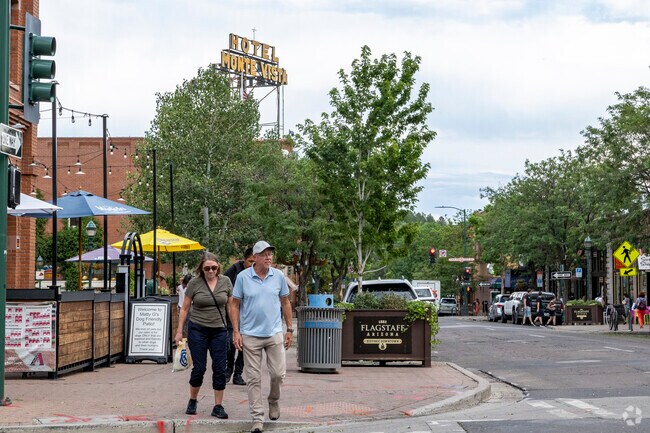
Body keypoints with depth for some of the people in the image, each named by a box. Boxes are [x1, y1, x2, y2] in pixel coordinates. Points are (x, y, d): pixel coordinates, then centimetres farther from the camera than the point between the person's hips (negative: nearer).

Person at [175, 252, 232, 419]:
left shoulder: (225, 282, 1)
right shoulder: (194, 283, -4)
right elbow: (185, 308, 2)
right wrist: (179, 331, 0)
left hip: (219, 331, 2)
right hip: (198, 330, -2)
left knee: (220, 369, 0)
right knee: (199, 368, 0)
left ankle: (218, 406, 8)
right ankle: (192, 401, 22)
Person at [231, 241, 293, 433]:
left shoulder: (279, 276, 2)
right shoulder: (243, 277, -4)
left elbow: (285, 303, 12)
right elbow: (235, 305, 1)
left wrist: (289, 329, 10)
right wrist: (236, 332, -5)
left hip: (274, 333, 2)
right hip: (250, 335, -2)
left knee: (278, 374, -1)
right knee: (253, 379, 1)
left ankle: (274, 400, 30)